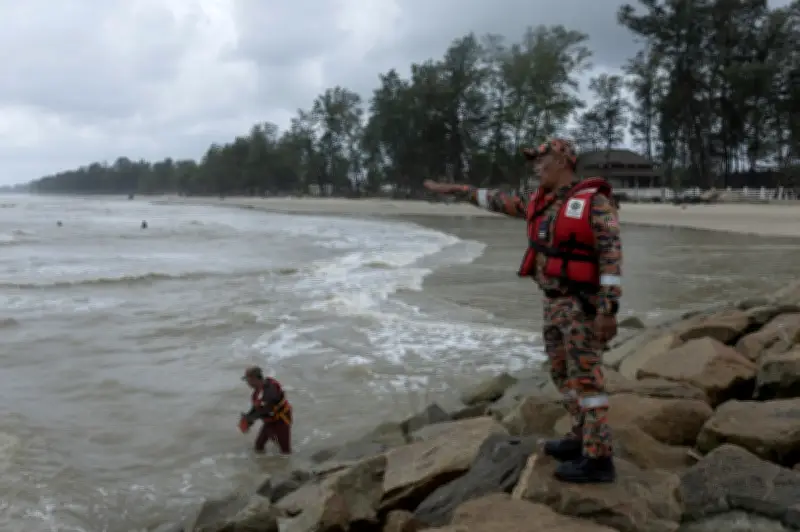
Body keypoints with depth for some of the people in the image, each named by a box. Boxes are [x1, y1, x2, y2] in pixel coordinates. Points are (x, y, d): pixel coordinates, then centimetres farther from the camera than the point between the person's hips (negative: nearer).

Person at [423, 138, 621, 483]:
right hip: (555, 303, 9)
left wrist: (608, 310, -25)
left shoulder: (594, 202, -14)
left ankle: (598, 460, -3)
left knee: (585, 378, -8)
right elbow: (498, 201, 21)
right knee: (563, 373, 15)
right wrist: (454, 190, 23)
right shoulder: (542, 203, 11)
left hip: (583, 305, -9)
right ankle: (583, 439, 27)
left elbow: (612, 256, -19)